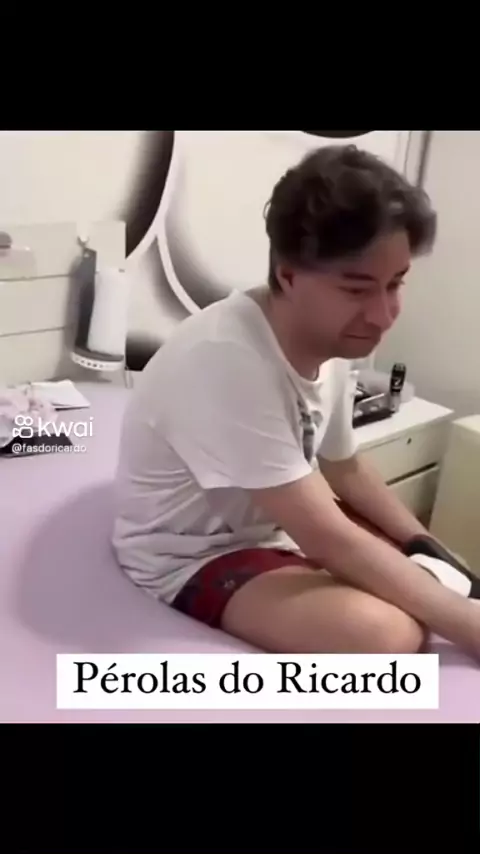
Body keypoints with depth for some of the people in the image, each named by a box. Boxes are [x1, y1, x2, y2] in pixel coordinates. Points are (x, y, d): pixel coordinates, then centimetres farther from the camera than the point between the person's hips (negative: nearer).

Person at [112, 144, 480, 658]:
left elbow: (345, 470, 9)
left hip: (265, 522, 8)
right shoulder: (225, 361, -34)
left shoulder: (330, 343, -7)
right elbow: (326, 539, -31)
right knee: (392, 634, -26)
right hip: (189, 554, -8)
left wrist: (429, 552, -1)